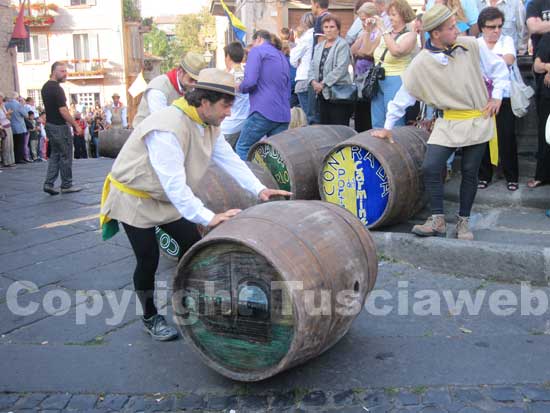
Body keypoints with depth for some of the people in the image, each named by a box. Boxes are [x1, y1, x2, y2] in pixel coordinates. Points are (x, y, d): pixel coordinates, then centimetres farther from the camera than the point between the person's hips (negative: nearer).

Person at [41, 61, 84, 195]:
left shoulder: (45, 87, 12)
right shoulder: (57, 88, -18)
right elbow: (63, 110, -23)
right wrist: (76, 125, -17)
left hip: (50, 124, 9)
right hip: (60, 126, -9)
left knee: (55, 154, 14)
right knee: (66, 156, 1)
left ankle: (48, 183, 8)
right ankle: (66, 185, 9)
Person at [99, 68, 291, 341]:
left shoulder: (208, 124, -6)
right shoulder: (168, 128, -34)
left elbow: (229, 159, -5)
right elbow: (174, 184, -37)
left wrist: (259, 189, -15)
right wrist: (208, 217, -39)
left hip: (167, 197, 8)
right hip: (134, 198, -8)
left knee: (193, 246, 6)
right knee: (148, 261, -4)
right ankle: (150, 318, 19)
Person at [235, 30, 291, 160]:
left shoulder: (257, 50, 1)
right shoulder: (283, 57, 24)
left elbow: (249, 82, -12)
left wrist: (240, 88, 6)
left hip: (263, 111, -7)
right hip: (283, 114, 7)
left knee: (243, 147, 4)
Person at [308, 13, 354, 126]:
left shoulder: (342, 45, -5)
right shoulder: (318, 47, 18)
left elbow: (340, 69, -15)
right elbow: (312, 67, 15)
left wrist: (323, 83, -16)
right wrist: (313, 81, -5)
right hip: (322, 94, 7)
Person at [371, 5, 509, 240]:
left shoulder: (471, 46, -4)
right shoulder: (421, 64, -8)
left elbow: (498, 67, 10)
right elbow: (404, 95, -2)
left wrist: (497, 96, 2)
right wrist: (388, 127, 2)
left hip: (479, 120, 1)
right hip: (449, 122, 0)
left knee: (470, 172, 5)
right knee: (430, 168, -12)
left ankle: (463, 222, 19)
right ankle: (438, 221, 2)